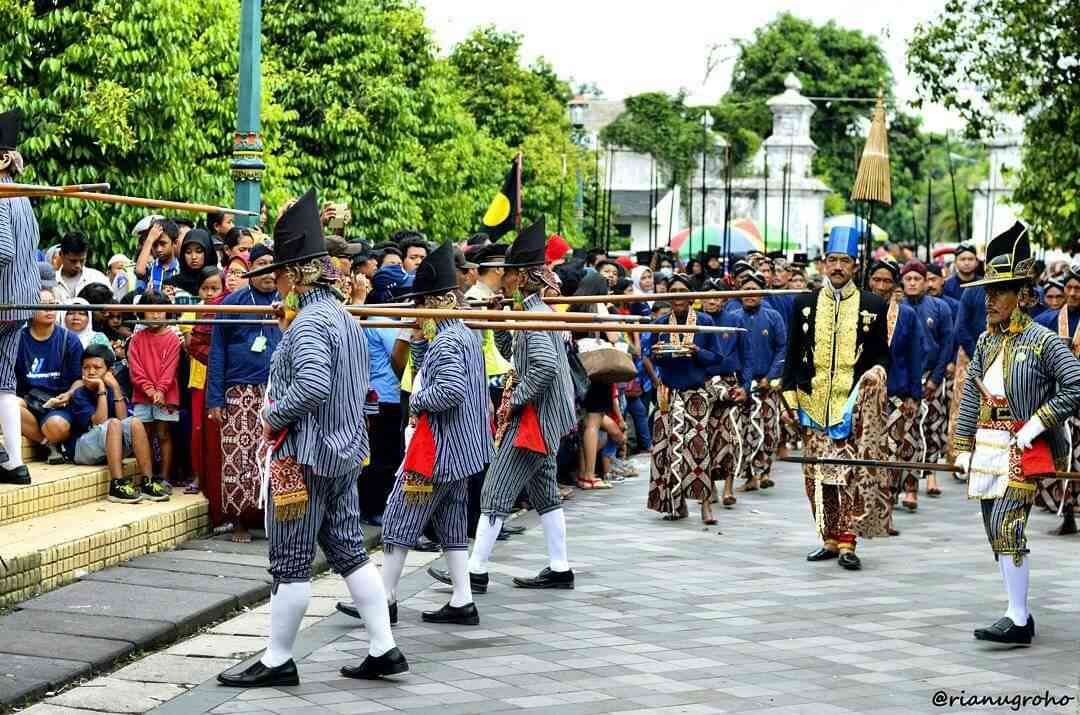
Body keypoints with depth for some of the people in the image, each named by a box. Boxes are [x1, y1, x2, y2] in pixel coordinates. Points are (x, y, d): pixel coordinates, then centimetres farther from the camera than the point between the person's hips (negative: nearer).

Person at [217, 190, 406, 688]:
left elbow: (312, 386, -31)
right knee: (349, 551, 13)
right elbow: (358, 381, 20)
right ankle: (384, 650, 13)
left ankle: (277, 661, 10)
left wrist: (273, 416, -17)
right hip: (346, 450, 9)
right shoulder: (345, 318, 12)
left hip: (304, 455, -9)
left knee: (291, 562, 1)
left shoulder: (309, 322, -18)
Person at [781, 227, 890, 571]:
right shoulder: (805, 304, 9)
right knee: (819, 474, 5)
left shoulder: (873, 306, 5)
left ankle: (847, 542, -6)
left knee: (852, 474, -9)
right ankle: (830, 538, 16)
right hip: (814, 404, 2)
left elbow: (881, 355, 10)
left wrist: (875, 375, -11)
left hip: (853, 406, -2)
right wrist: (790, 397, 5)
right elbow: (793, 353, 11)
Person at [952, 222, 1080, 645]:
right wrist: (964, 448, 13)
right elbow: (970, 396, 16)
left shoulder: (1043, 342, -9)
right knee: (997, 531, 10)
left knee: (1006, 525, -15)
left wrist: (1036, 424, -17)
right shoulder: (986, 341, 12)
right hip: (988, 448, 7)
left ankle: (1017, 621, -11)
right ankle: (1020, 615, 19)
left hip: (1024, 448, -7)